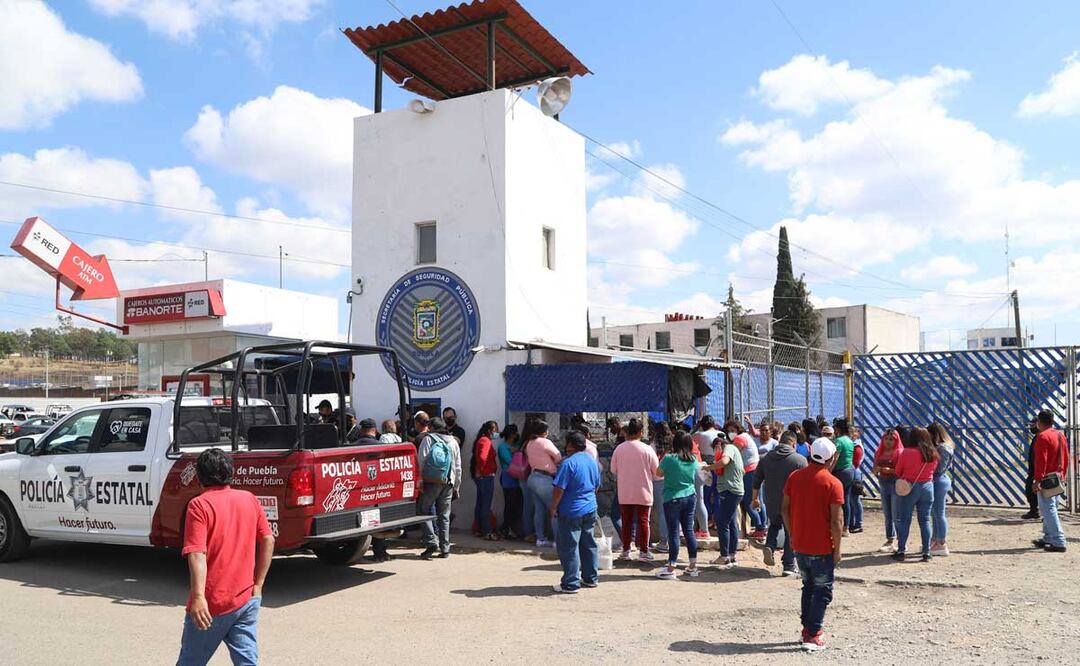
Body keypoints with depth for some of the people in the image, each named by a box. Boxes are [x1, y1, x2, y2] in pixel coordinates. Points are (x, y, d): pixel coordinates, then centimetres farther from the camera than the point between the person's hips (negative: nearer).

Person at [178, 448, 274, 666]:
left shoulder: (199, 505, -10)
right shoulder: (249, 499, 5)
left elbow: (197, 554, -20)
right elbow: (268, 540, 7)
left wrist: (198, 597, -26)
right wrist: (258, 584, 12)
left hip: (212, 604, -4)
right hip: (247, 600, 4)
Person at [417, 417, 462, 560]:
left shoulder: (427, 439, 0)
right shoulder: (453, 442, 12)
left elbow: (420, 462, -8)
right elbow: (458, 467, 14)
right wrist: (456, 487, 19)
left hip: (430, 483, -4)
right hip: (447, 484, 4)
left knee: (424, 511, 6)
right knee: (444, 516, 9)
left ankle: (431, 542, -6)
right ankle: (445, 549, 9)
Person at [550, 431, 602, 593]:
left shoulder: (568, 463, -17)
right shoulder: (592, 461, 7)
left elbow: (559, 488, -19)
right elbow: (597, 485, 17)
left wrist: (553, 507, -8)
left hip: (571, 512, -8)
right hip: (590, 510, 8)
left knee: (569, 548, -1)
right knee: (589, 545, 16)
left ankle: (570, 584, 2)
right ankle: (591, 578, 25)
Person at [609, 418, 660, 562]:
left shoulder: (619, 449, -5)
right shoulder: (647, 449, -12)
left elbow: (613, 470, 6)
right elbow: (657, 471, -5)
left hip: (624, 493, 2)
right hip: (643, 492, -2)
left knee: (626, 521, 11)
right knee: (643, 521, 7)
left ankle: (625, 551, 17)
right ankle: (643, 551, 9)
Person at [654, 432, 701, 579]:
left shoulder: (669, 458, -14)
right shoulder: (693, 460, 1)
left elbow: (659, 473, 0)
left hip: (672, 499, -5)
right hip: (690, 498, 5)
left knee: (673, 533, -1)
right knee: (689, 530, 12)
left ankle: (670, 569, 3)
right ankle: (693, 567, 19)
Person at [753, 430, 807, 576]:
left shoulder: (766, 458, 2)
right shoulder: (800, 460, -10)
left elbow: (756, 481, 9)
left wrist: (755, 498, 21)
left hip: (770, 503, 3)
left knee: (774, 524, 27)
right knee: (790, 533, 11)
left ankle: (769, 546, 3)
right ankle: (789, 566, 14)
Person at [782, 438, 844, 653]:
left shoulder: (794, 477, 1)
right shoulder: (833, 484, -15)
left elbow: (785, 509, 5)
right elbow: (836, 520, -16)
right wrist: (837, 549, -6)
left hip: (799, 545, 5)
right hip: (822, 548, -5)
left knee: (808, 586, 21)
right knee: (822, 590, 7)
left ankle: (807, 628, 26)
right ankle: (813, 636, 6)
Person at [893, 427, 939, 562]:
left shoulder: (907, 452, -13)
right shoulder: (933, 454, -2)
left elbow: (898, 471, -4)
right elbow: (933, 470, 6)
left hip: (909, 487, -3)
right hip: (927, 487, 4)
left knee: (904, 520, 4)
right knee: (925, 520, 9)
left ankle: (901, 551, 5)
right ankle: (926, 553, 11)